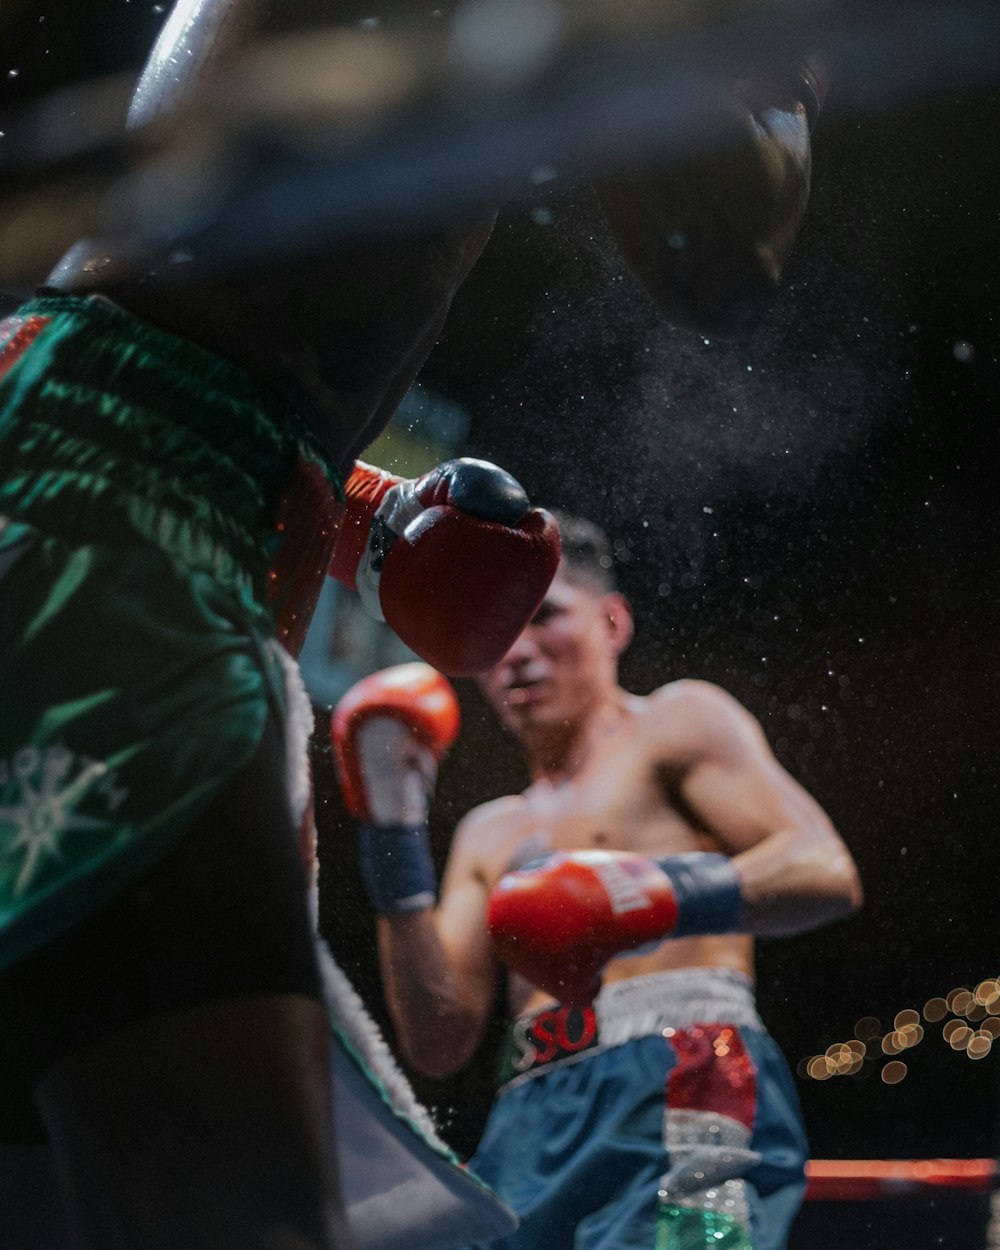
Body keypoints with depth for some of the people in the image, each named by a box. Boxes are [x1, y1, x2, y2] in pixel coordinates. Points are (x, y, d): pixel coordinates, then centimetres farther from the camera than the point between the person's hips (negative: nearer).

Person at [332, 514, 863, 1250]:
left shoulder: (678, 724, 14)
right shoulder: (490, 835, 29)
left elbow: (826, 872, -2)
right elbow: (439, 1043, 16)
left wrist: (668, 896, -19)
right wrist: (395, 842, 11)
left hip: (678, 1092, -6)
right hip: (530, 1134, 6)